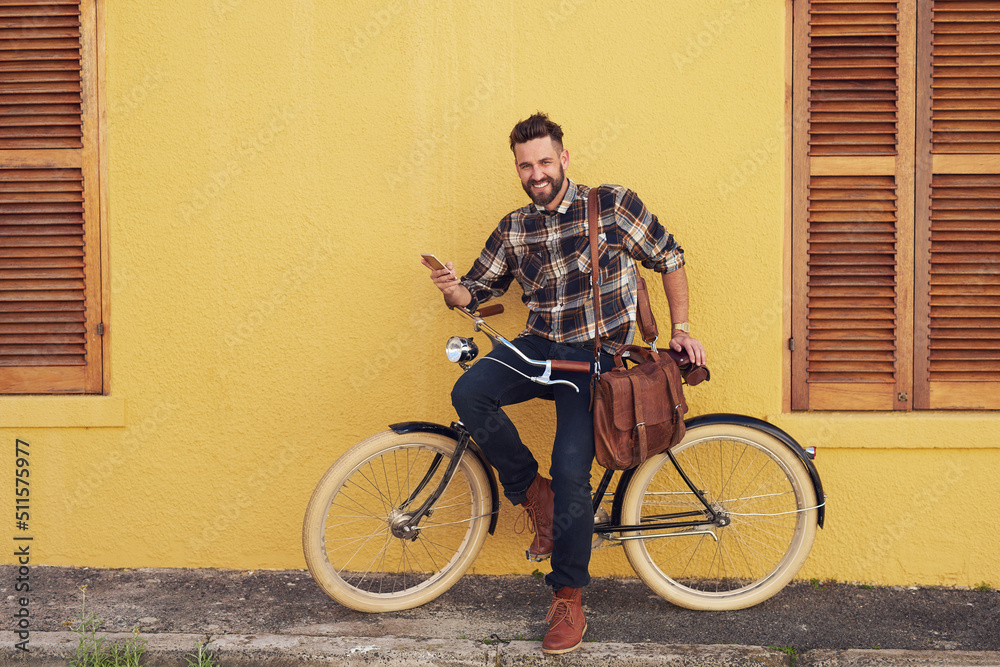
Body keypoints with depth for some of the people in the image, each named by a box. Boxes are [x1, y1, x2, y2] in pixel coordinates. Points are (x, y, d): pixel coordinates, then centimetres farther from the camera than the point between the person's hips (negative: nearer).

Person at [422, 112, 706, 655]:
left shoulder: (612, 204, -3)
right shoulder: (512, 229, 8)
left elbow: (670, 259, 5)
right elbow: (479, 291, 14)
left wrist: (680, 330, -1)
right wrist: (453, 291, -11)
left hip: (594, 357, -3)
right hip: (538, 347, 4)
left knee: (571, 471, -17)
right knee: (468, 393, -26)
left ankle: (568, 599, 1)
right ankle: (534, 493, -3)